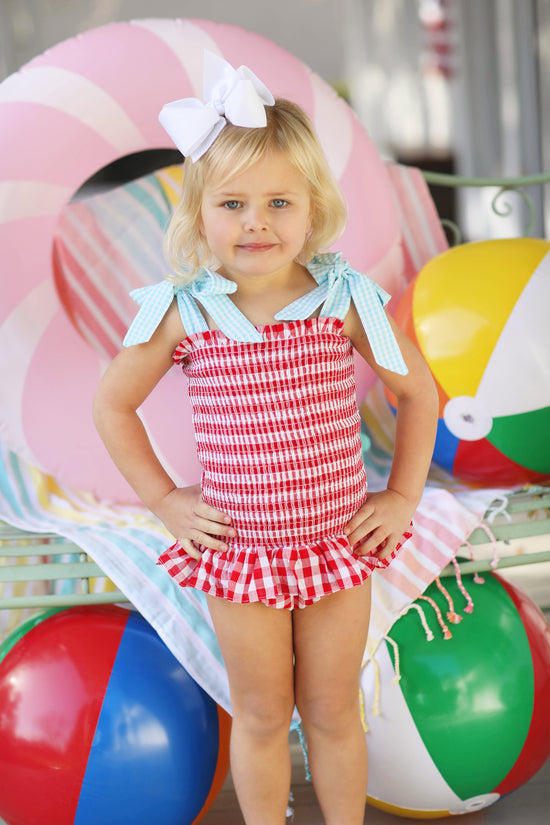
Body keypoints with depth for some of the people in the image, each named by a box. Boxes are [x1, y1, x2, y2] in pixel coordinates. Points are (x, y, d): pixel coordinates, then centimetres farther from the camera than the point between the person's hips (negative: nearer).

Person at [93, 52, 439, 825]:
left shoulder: (345, 298, -11)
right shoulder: (184, 312, -11)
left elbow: (417, 391, 3)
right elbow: (112, 404, 3)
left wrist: (403, 495, 0)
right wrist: (162, 500, 0)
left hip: (339, 544, 1)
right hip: (238, 551, 0)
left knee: (333, 712, 17)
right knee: (262, 717, 16)